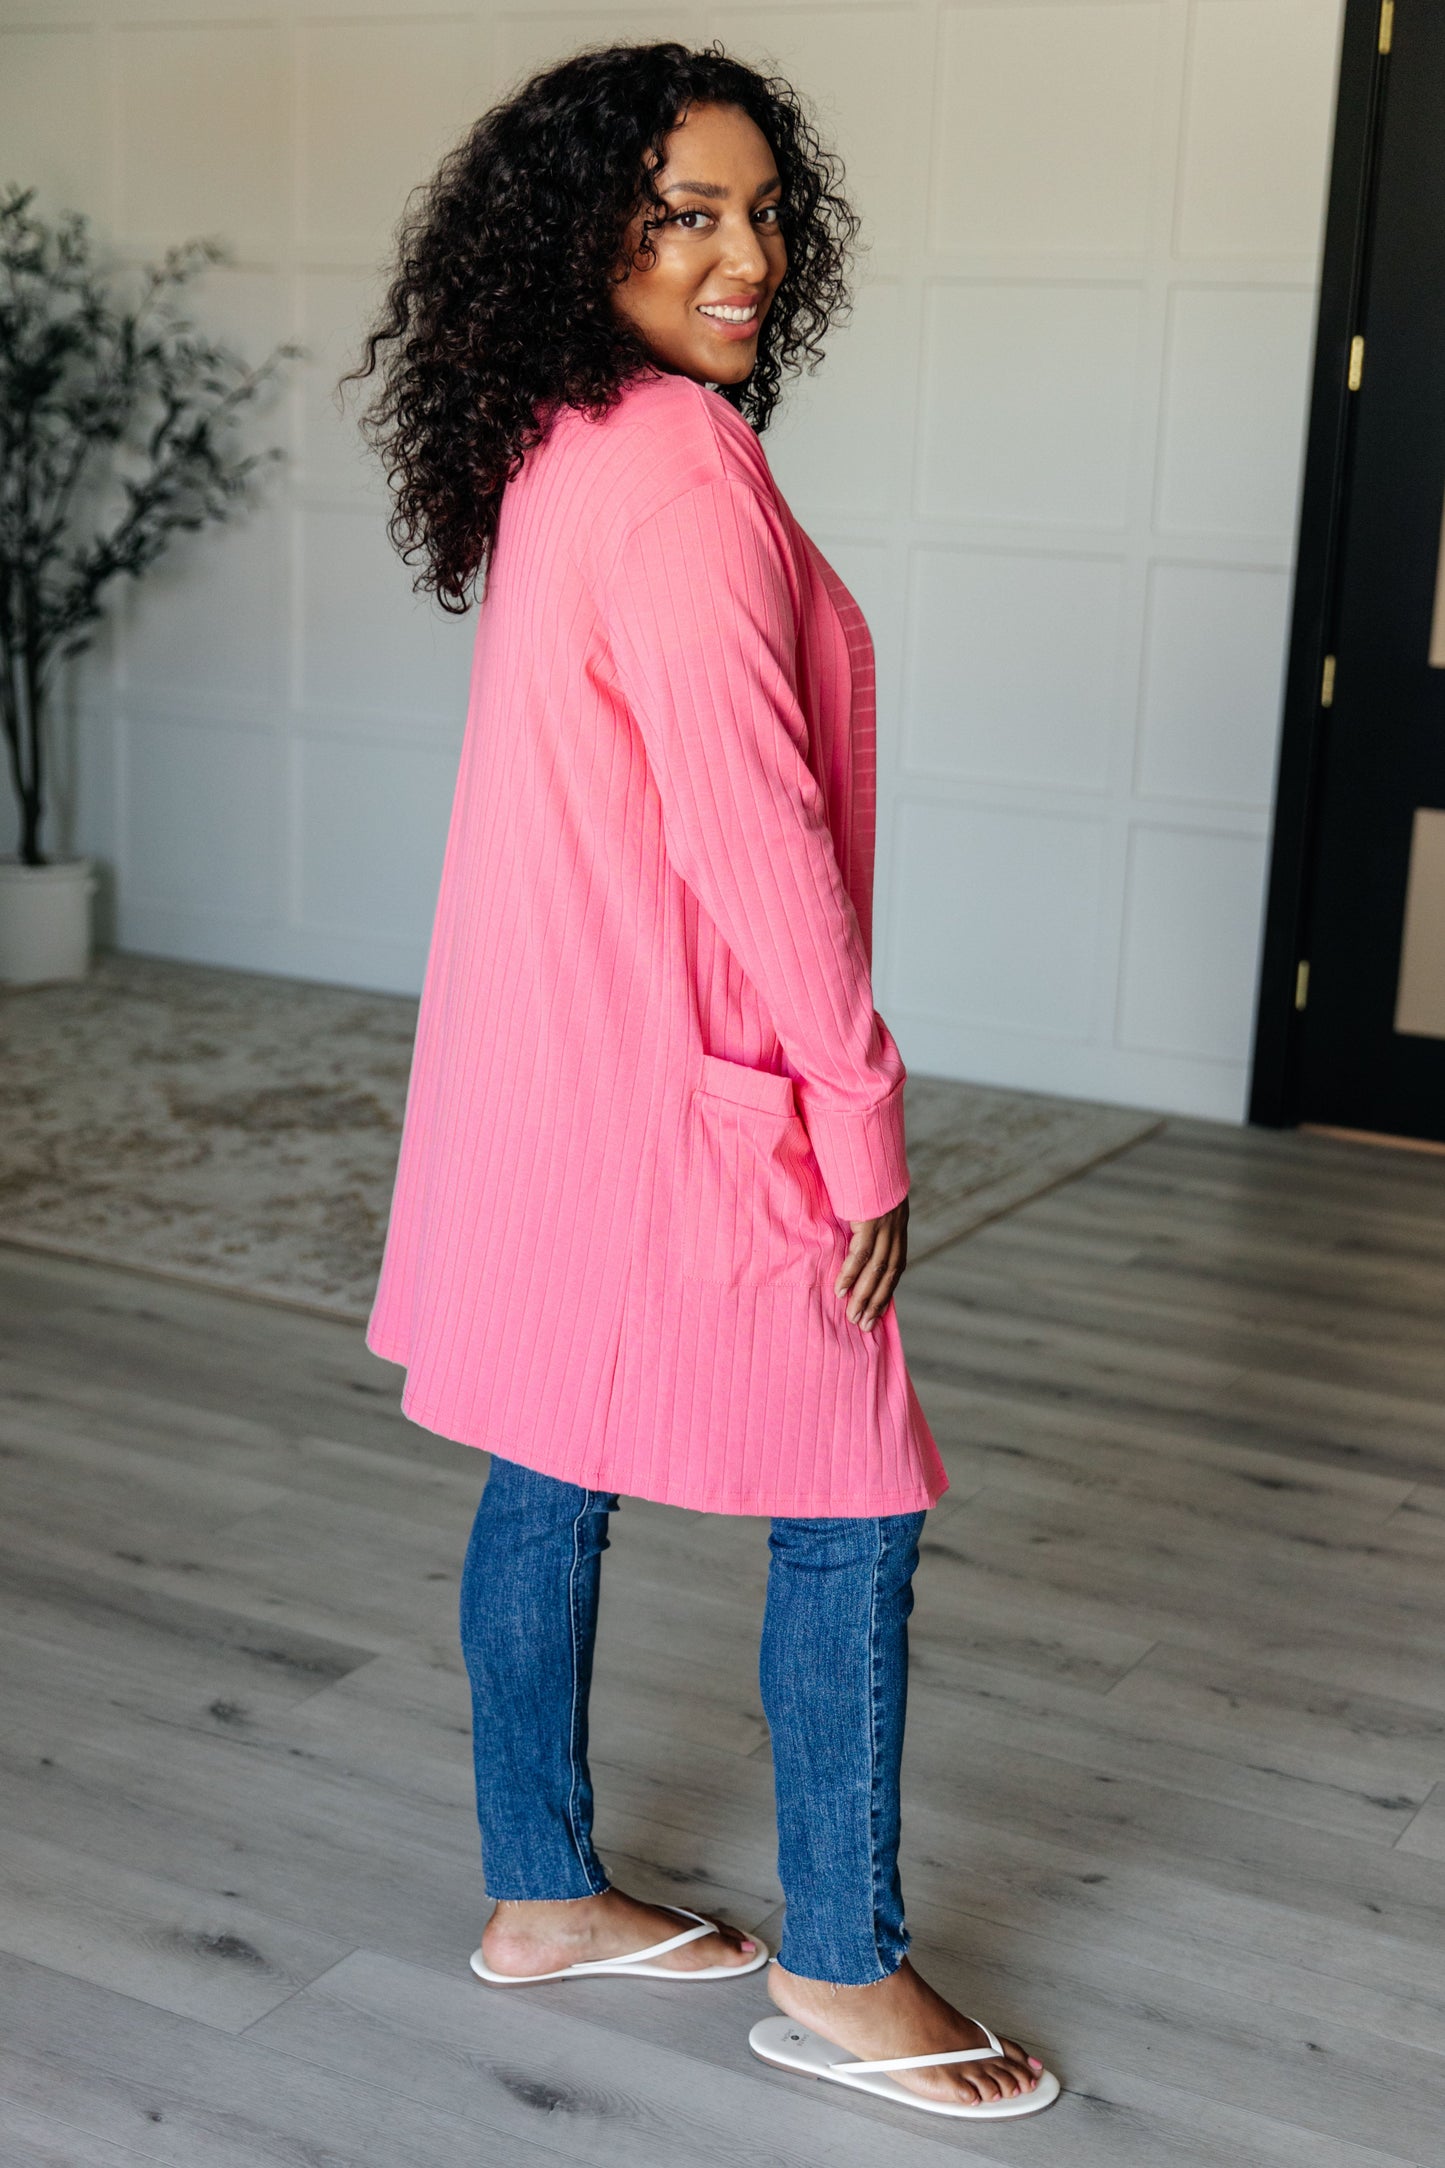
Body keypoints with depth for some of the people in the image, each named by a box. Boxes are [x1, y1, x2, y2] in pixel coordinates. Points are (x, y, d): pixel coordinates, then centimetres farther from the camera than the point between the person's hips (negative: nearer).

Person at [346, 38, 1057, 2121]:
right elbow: (753, 830, -23)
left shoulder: (553, 458, 10)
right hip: (680, 1089, -10)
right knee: (854, 1506, 4)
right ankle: (841, 1969, 19)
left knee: (552, 1475, 17)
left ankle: (542, 1893, 33)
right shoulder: (682, 470, -20)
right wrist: (864, 1125, -15)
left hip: (544, 1073, 10)